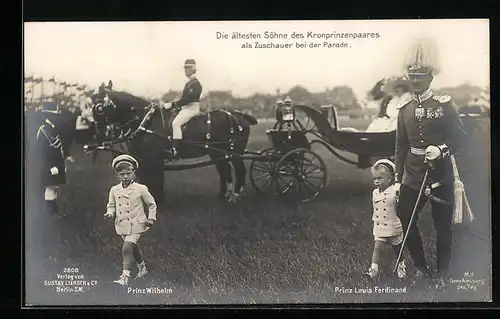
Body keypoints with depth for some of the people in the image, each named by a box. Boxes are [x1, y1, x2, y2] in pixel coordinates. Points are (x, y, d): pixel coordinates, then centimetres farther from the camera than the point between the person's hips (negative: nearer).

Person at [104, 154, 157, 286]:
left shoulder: (140, 189, -10)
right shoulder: (114, 190, 0)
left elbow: (152, 204, 2)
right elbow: (111, 205, 13)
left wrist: (151, 218, -6)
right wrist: (110, 213, -8)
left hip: (136, 225, -5)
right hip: (122, 225, 5)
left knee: (126, 249, -17)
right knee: (134, 248, 20)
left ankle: (125, 277, -12)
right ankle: (142, 268, 42)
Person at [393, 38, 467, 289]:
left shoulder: (444, 104, -5)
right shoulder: (405, 109, 6)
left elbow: (460, 138, -5)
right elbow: (400, 146, 9)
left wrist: (441, 149, -24)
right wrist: (397, 180, 7)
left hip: (440, 177, -3)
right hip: (412, 177, 4)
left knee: (443, 227, 4)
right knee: (405, 220, 2)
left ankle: (441, 274, 20)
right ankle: (420, 268, 21)